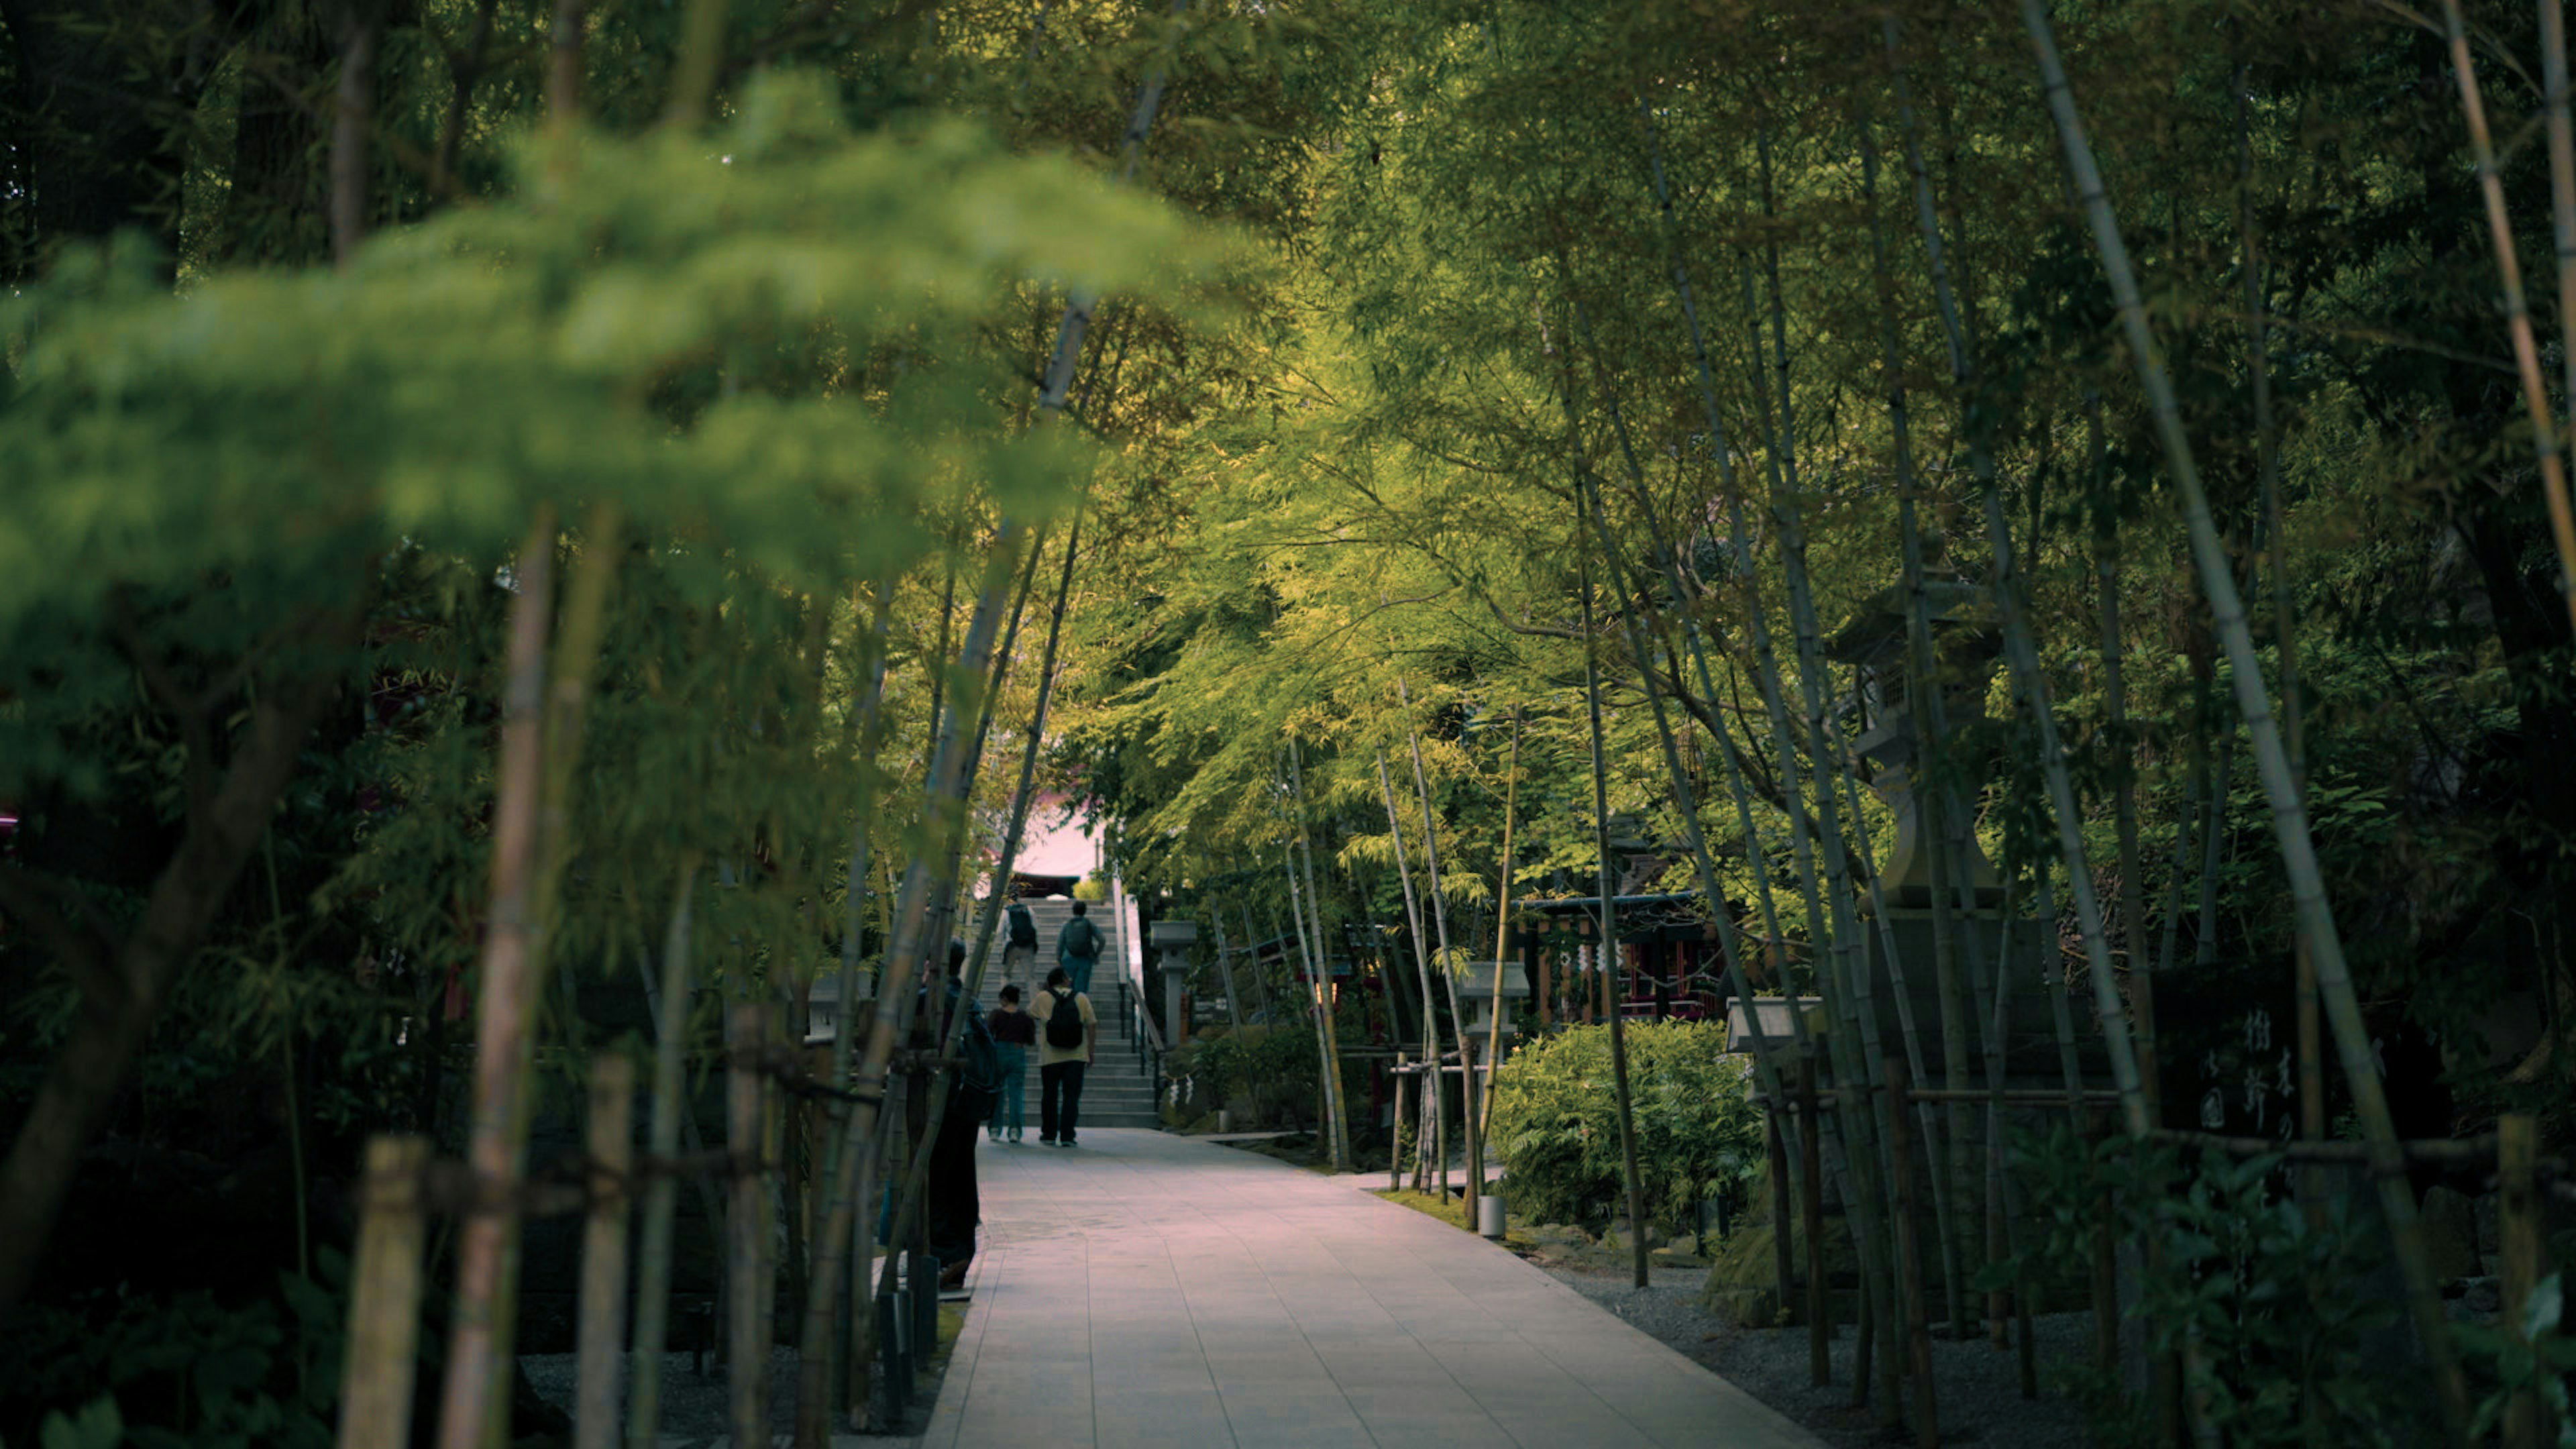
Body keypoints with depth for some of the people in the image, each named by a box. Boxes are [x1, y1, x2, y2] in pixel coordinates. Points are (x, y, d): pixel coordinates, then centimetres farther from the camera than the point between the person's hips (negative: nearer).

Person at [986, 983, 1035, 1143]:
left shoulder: (997, 1013, -5)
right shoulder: (1026, 1017, -1)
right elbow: (1031, 1042, 3)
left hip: (999, 1054, 0)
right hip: (1018, 1055, 0)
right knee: (1016, 1094, 2)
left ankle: (995, 1130, 10)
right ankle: (1014, 1130, -9)